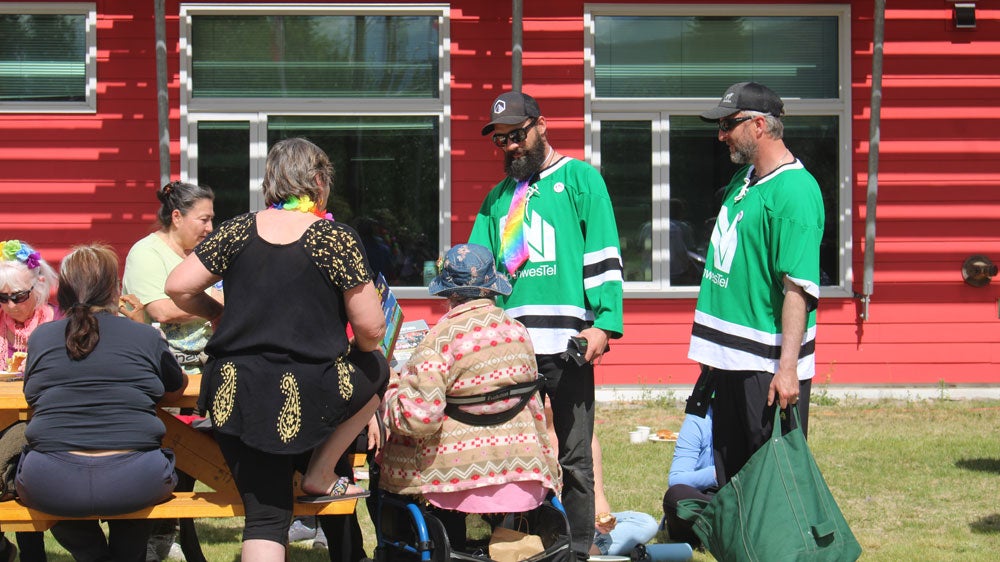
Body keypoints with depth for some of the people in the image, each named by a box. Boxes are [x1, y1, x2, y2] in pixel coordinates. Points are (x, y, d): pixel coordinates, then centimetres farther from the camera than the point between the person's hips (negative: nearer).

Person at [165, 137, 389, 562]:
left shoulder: (239, 229, 5)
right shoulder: (336, 238, -6)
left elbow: (178, 287, 4)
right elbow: (371, 327, -7)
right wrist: (361, 348, 16)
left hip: (233, 395, 4)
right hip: (307, 396, -4)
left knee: (265, 516, 12)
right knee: (376, 369, 27)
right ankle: (319, 475, 23)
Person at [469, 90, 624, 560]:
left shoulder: (579, 178, 4)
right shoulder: (498, 196, 18)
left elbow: (604, 257, -3)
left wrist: (603, 325, -13)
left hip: (566, 343, -4)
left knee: (574, 458, 0)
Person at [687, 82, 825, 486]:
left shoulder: (794, 191, -16)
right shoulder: (742, 181, 14)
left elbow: (799, 288, -23)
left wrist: (788, 367, -29)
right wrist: (710, 349, 21)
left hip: (767, 366, -10)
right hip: (729, 360, 10)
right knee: (731, 481, 15)